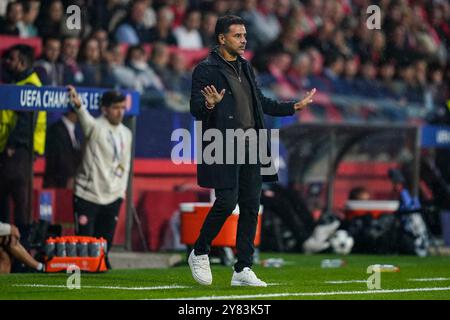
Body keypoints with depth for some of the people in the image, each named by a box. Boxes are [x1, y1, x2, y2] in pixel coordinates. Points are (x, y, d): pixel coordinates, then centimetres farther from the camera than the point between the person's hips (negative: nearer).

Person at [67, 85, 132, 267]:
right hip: (87, 196, -5)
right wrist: (78, 105, -55)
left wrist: (121, 191, 9)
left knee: (105, 244, 8)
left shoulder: (126, 134, 11)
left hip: (112, 198, 5)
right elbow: (86, 119, -33)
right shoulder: (95, 127, -9)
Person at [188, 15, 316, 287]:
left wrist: (294, 107, 23)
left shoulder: (246, 67, 18)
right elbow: (196, 109, -12)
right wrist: (209, 105, -33)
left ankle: (243, 270, 7)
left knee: (251, 206, 2)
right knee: (227, 202, -13)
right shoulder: (206, 70, -6)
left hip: (250, 147, 7)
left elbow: (261, 103, 26)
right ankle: (200, 253, 10)